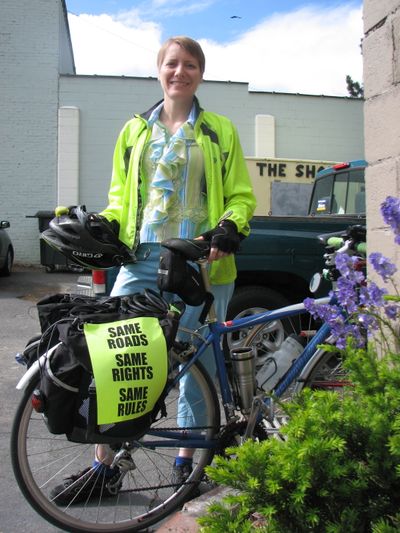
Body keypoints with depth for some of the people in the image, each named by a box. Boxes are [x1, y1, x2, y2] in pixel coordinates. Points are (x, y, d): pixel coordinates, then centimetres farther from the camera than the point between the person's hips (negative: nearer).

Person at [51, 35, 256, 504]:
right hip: (142, 257, 2)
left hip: (200, 262, -2)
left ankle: (186, 457, 23)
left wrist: (229, 230, -12)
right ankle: (103, 461, 10)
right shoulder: (135, 130, 16)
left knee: (196, 359, 5)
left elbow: (242, 197, 8)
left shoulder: (220, 132, 9)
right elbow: (120, 197, 18)